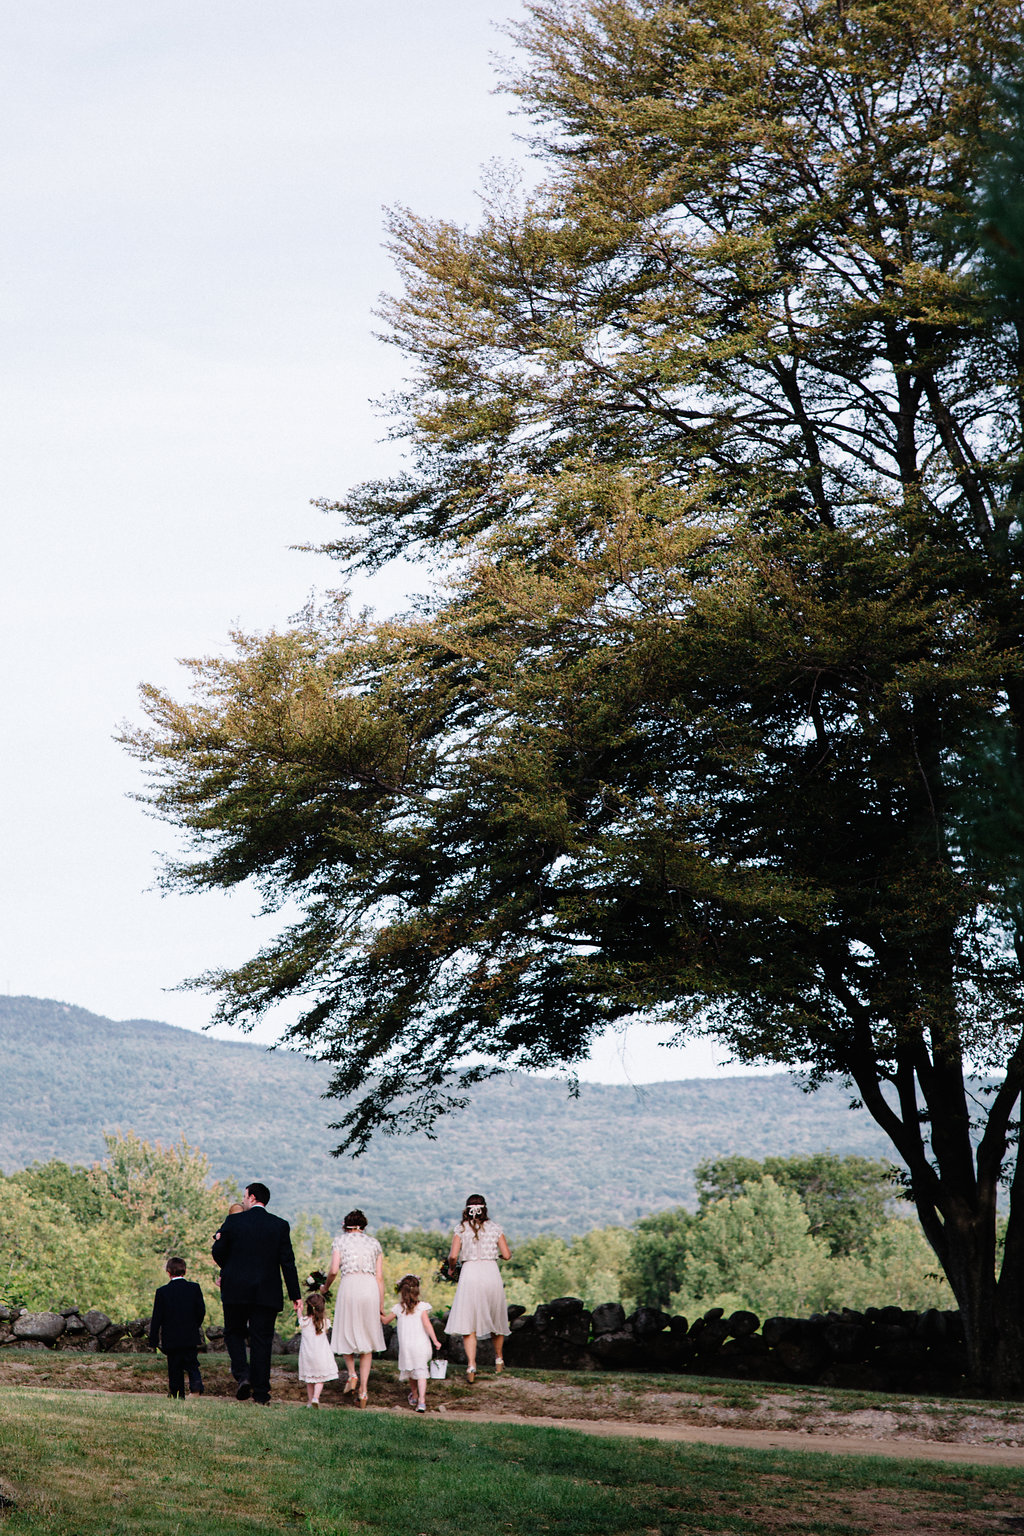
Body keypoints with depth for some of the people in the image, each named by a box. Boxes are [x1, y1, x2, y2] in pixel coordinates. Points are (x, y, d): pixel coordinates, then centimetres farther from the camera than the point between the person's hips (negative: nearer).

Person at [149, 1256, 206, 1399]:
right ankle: (196, 1386, -19)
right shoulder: (194, 1288, 0)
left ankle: (177, 1395, 7)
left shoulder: (162, 1292, -5)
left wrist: (154, 1340, 1)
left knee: (175, 1369, 8)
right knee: (192, 1364, 6)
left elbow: (157, 1318, -4)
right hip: (191, 1338, 2)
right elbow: (201, 1311, 1)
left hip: (171, 1339, -2)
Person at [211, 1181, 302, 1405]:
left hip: (236, 1290, -1)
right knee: (261, 1340, 6)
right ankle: (260, 1392, 4)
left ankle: (242, 1374, -5)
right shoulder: (280, 1226, 1)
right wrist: (295, 1296, 3)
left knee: (234, 1333, 16)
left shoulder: (233, 1222, -4)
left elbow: (218, 1253, 2)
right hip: (267, 1293, 1)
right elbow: (288, 1262, -1)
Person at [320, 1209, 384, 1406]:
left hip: (349, 1285, -2)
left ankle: (352, 1373, -3)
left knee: (346, 1332, 17)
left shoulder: (341, 1240, 10)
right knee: (366, 1337, 9)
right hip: (370, 1288, 2)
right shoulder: (374, 1242, 16)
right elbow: (379, 1277, 12)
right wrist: (381, 1305, 15)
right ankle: (363, 1388, 4)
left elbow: (334, 1270, -2)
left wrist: (325, 1287, 16)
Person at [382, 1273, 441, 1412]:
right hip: (421, 1345, -2)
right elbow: (427, 1324, -14)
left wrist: (382, 1315, 37)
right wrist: (435, 1340, -10)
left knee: (410, 1370, 21)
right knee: (421, 1371, -3)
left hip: (405, 1346, 2)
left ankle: (414, 1395, 38)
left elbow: (385, 1320, 14)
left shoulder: (398, 1308, 1)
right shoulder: (422, 1307, -5)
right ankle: (421, 1400, -16)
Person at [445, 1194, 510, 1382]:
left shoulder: (461, 1229, 1)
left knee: (468, 1323, 0)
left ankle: (471, 1365, -14)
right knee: (495, 1318, 20)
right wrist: (502, 1254, 26)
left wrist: (451, 1268, 13)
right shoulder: (494, 1228, 5)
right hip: (491, 1273, 2)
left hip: (469, 1273, -2)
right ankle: (499, 1359, 36)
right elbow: (507, 1255, 3)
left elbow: (453, 1255, -7)